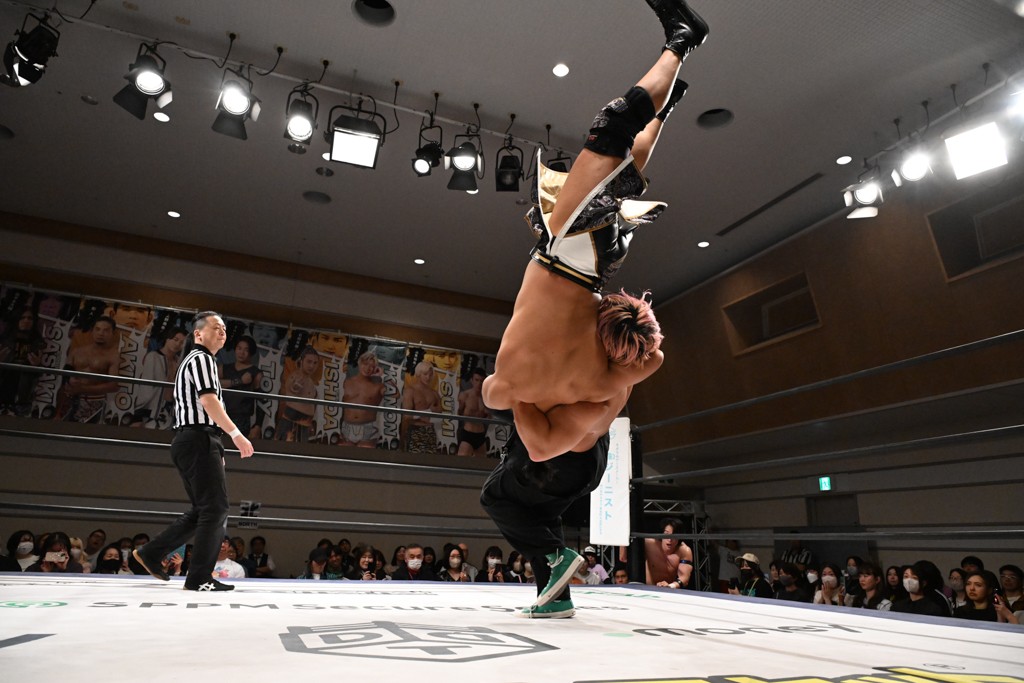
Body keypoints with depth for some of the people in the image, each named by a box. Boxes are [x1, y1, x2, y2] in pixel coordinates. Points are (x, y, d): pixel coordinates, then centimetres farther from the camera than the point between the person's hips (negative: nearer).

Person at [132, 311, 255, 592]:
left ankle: (150, 553, 19)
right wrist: (236, 434, -25)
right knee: (215, 509, -9)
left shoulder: (191, 362, 27)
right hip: (199, 439, -10)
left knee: (201, 511, 14)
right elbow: (208, 401, -19)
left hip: (189, 442, 10)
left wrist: (214, 451, 24)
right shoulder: (201, 358, -4)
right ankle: (200, 578, -7)